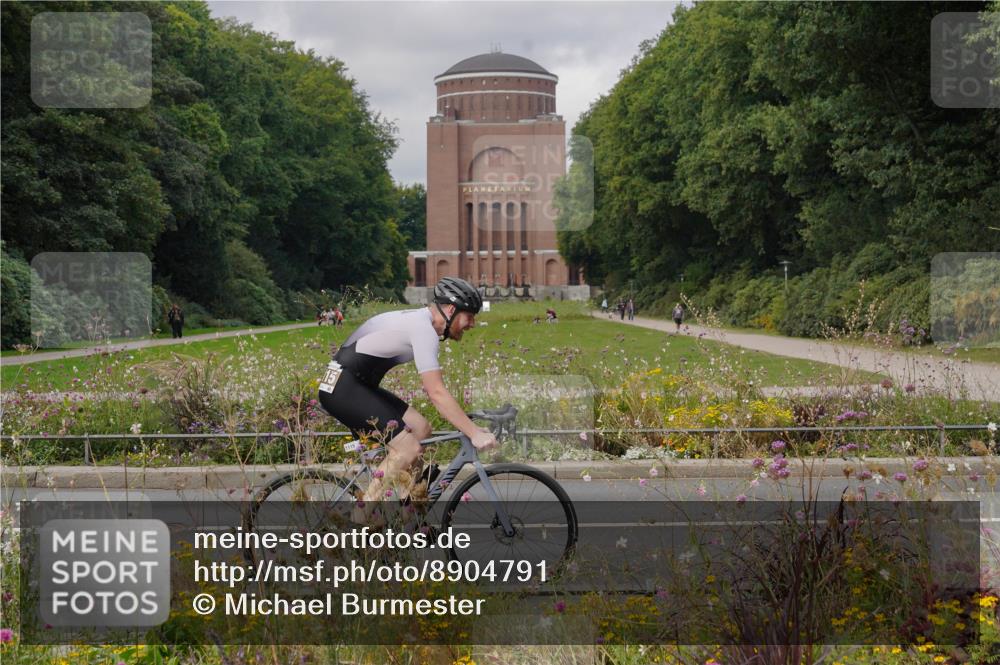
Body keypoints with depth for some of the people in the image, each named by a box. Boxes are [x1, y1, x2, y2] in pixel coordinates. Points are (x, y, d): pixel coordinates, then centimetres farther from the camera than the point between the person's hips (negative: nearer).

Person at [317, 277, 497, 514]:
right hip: (342, 389, -10)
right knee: (408, 449, -15)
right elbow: (437, 393, -24)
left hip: (359, 385, 10)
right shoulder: (423, 329, -18)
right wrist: (475, 434, -24)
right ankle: (361, 518, -10)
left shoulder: (421, 322, 13)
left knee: (420, 428, 7)